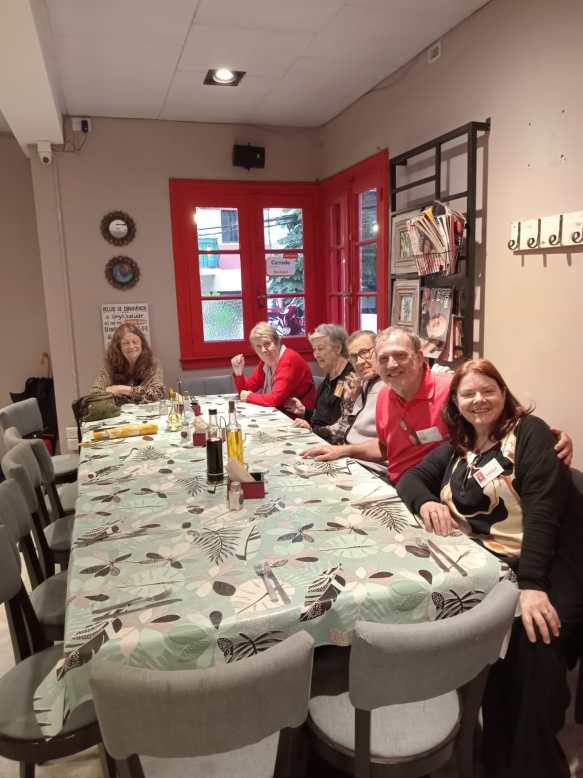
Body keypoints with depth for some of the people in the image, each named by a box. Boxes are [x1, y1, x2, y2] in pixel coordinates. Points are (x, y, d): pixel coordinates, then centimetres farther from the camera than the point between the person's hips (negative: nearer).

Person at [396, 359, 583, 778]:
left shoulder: (529, 432, -2)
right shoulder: (457, 446, 15)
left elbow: (542, 509, -13)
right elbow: (411, 477, 12)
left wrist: (530, 583, -24)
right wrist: (426, 502, -12)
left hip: (548, 564, -4)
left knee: (531, 639, -28)